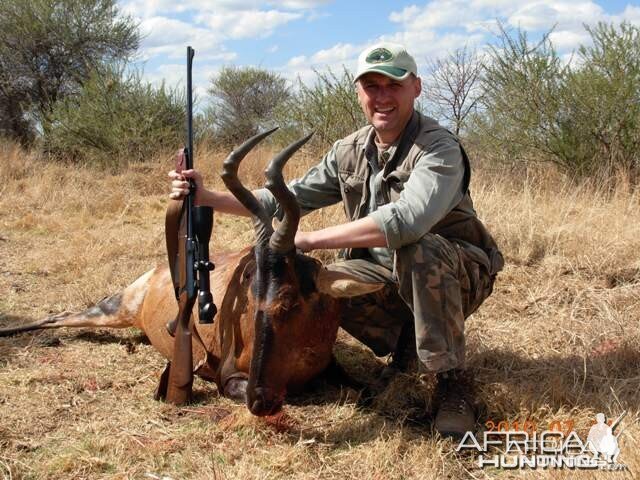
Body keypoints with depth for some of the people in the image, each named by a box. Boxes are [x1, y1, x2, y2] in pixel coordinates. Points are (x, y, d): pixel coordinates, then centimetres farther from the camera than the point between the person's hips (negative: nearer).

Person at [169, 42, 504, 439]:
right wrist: (208, 197, -2)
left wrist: (310, 239, -36)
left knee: (417, 249, -37)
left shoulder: (439, 148, -22)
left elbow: (406, 220, -40)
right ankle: (406, 343, 6)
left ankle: (453, 382, -23)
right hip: (388, 273, 6)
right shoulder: (350, 152, 2)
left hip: (460, 275, -6)